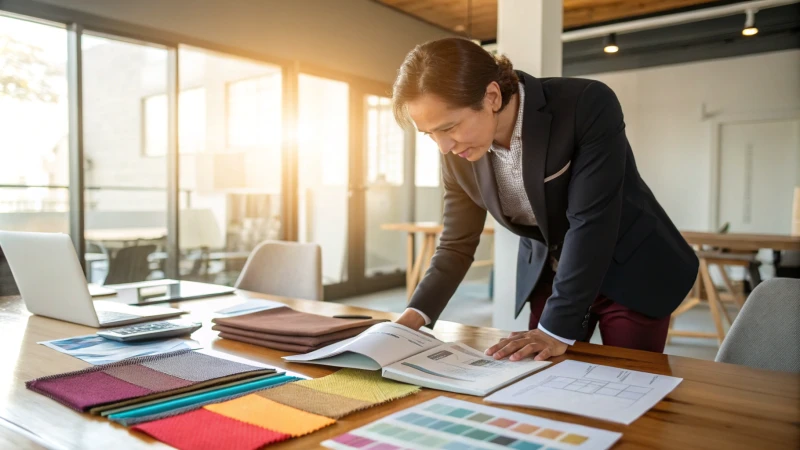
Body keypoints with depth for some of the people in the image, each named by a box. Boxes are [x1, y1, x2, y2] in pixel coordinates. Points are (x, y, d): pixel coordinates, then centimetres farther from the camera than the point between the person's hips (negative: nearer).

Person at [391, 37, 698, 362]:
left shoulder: (587, 105, -29)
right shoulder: (458, 155, -14)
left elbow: (590, 221, -32)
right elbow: (456, 245, -6)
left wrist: (557, 328, -33)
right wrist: (415, 314, -20)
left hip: (632, 270, -3)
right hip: (547, 274, 4)